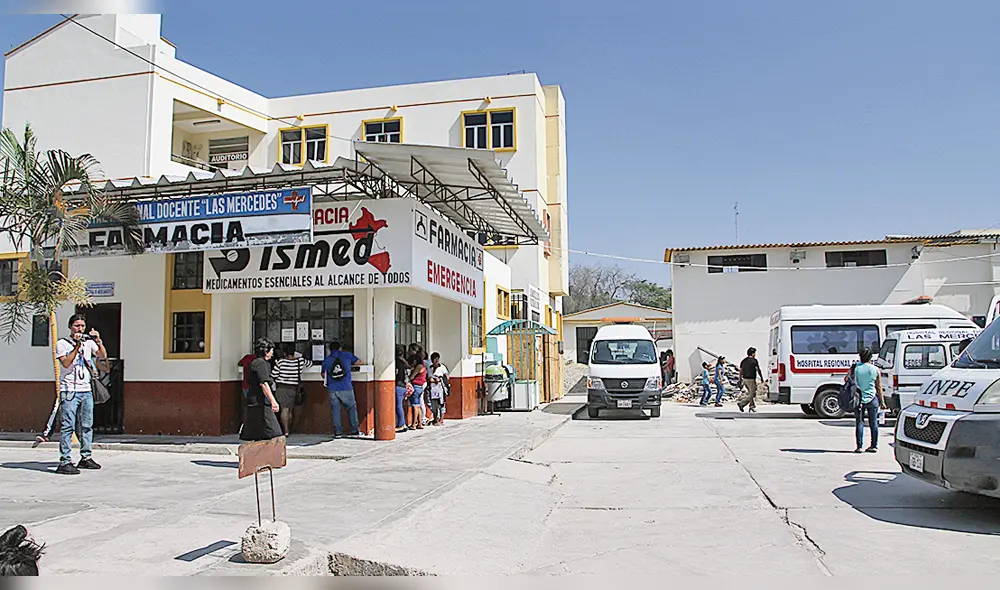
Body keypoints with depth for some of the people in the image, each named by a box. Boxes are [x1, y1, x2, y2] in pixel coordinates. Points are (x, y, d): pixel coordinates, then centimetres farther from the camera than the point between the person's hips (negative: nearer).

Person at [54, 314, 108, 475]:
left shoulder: (89, 343, 14)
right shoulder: (62, 343, 1)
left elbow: (103, 356, 4)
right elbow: (66, 363, -12)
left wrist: (98, 341, -7)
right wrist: (77, 346, -16)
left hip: (86, 390, 5)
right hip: (69, 390, -5)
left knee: (87, 425, 8)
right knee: (68, 426, -9)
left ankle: (86, 458, 16)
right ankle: (65, 462, -9)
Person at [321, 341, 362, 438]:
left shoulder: (326, 360, 7)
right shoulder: (347, 355, 3)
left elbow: (323, 375, 15)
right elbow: (359, 362, 15)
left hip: (332, 389, 1)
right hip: (346, 388, -1)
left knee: (335, 410, 7)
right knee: (352, 408, 10)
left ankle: (337, 432, 5)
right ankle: (354, 430, 10)